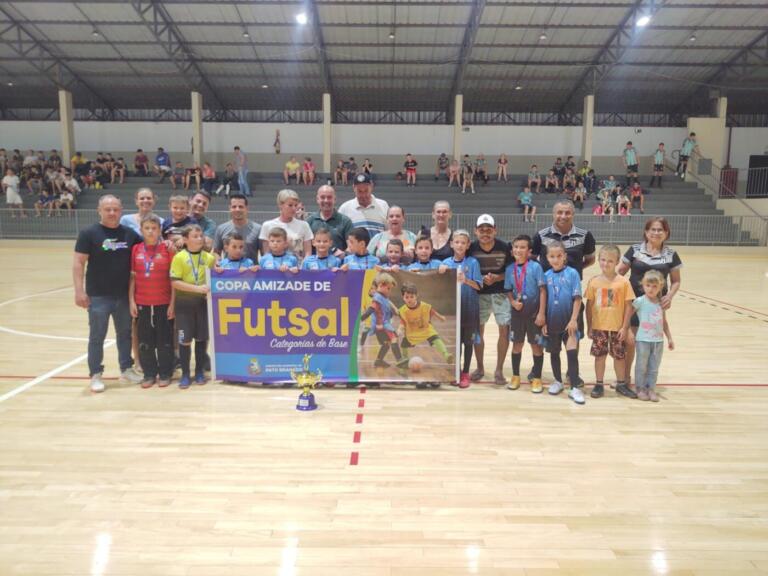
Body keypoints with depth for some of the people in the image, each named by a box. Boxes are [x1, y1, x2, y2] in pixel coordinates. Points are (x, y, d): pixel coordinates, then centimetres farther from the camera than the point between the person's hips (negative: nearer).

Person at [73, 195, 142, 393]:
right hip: (98, 296, -4)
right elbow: (78, 263, -8)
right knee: (97, 336, 6)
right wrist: (79, 290, -14)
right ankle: (95, 374, 17)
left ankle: (126, 369, 29)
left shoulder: (129, 234, 4)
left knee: (125, 333, 15)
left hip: (124, 295, 4)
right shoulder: (89, 233, -6)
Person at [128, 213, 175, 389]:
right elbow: (132, 277, 6)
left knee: (164, 340, 6)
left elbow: (173, 278, -3)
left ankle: (165, 374, 20)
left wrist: (172, 303, -6)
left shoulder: (167, 249, -5)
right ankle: (149, 374, 23)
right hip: (142, 303, 3)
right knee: (145, 341, 10)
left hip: (163, 303, -2)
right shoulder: (136, 249, 3)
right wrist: (131, 300, 1)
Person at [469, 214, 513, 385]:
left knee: (504, 330, -5)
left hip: (501, 293, -1)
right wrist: (480, 279, -17)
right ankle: (480, 368, 24)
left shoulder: (505, 247, -11)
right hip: (479, 294, 1)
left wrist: (496, 278, -19)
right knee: (478, 330, 7)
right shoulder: (471, 248, -9)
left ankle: (499, 370, 10)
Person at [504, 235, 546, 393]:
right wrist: (512, 302, -12)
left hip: (534, 312, -3)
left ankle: (537, 379, 19)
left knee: (536, 345, 7)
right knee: (517, 344, 12)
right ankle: (515, 376, 26)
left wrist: (542, 313, -14)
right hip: (517, 312, 3)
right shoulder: (510, 269, 1)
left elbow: (542, 290, -10)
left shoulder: (535, 267, -10)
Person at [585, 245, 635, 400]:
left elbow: (628, 306, -4)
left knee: (619, 356, 12)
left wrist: (624, 327, -6)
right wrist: (589, 327, 2)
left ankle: (621, 384, 29)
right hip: (599, 327, 1)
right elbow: (589, 305, 2)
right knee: (599, 356, 9)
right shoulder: (594, 282, -3)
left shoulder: (623, 282, -7)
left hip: (617, 327, 0)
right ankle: (599, 385, 21)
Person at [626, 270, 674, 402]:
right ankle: (641, 389, 17)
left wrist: (669, 338, 14)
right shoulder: (640, 301, -10)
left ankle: (651, 389, 21)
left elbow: (664, 322, 12)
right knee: (641, 366, 6)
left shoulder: (661, 303, 5)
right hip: (643, 340, -4)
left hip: (658, 340, 4)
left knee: (654, 368, 11)